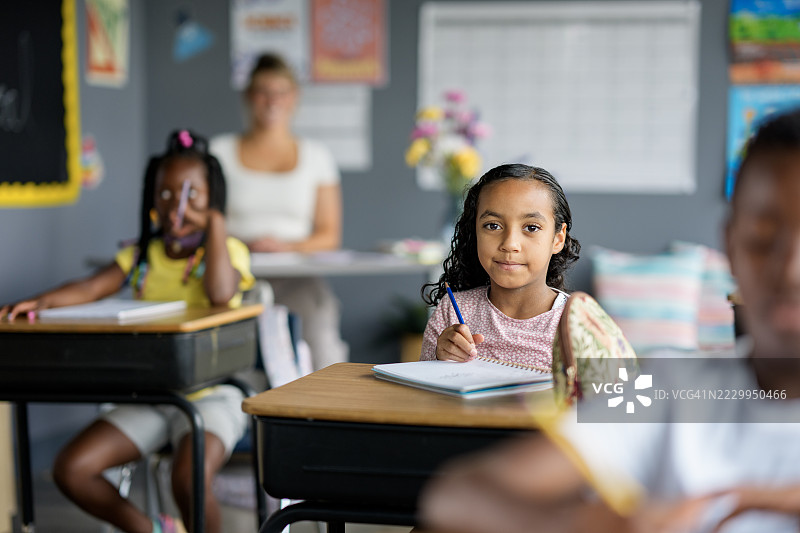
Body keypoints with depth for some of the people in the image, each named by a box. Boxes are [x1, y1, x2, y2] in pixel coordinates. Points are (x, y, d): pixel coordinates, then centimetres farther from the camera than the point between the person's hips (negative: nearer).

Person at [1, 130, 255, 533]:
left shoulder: (227, 250, -1)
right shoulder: (141, 256, 12)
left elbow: (221, 294, -24)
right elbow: (90, 288, -4)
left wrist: (214, 223, -16)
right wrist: (43, 300, -24)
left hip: (210, 395, -5)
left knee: (190, 478, -33)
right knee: (70, 469, -9)